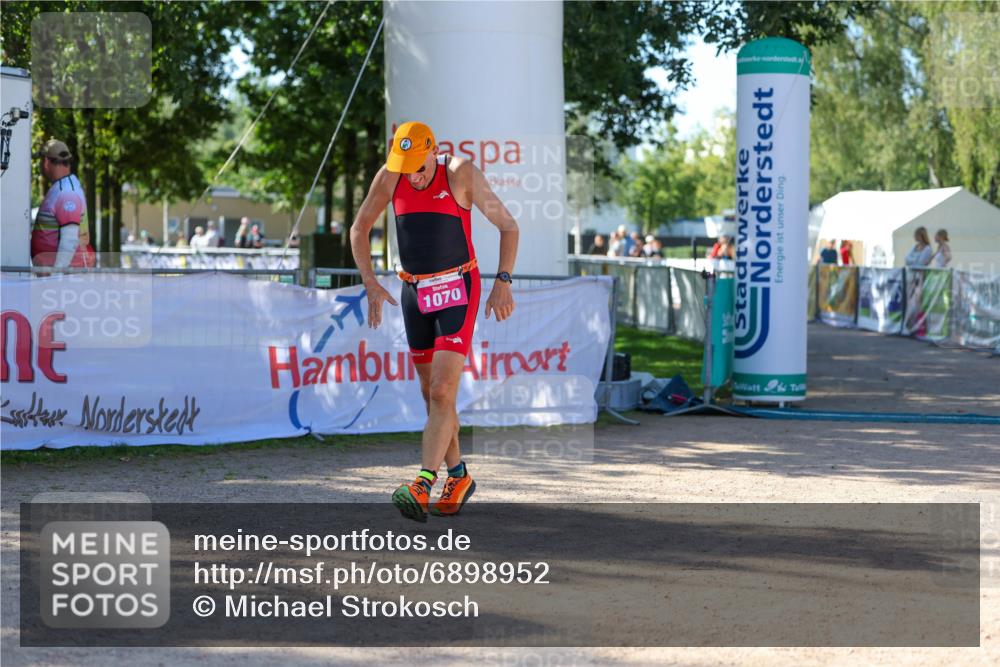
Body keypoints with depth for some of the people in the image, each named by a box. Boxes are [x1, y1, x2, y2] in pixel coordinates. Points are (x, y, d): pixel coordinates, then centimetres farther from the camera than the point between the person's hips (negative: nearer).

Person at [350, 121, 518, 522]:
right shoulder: (389, 177, -2)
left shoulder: (462, 174, -13)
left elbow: (508, 226, -5)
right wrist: (370, 284, 1)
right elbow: (359, 229, 11)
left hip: (458, 290, -5)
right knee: (431, 392, 13)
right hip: (415, 291, 5)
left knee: (442, 392, -16)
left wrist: (503, 283, -12)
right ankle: (458, 476, 28)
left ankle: (422, 488, -23)